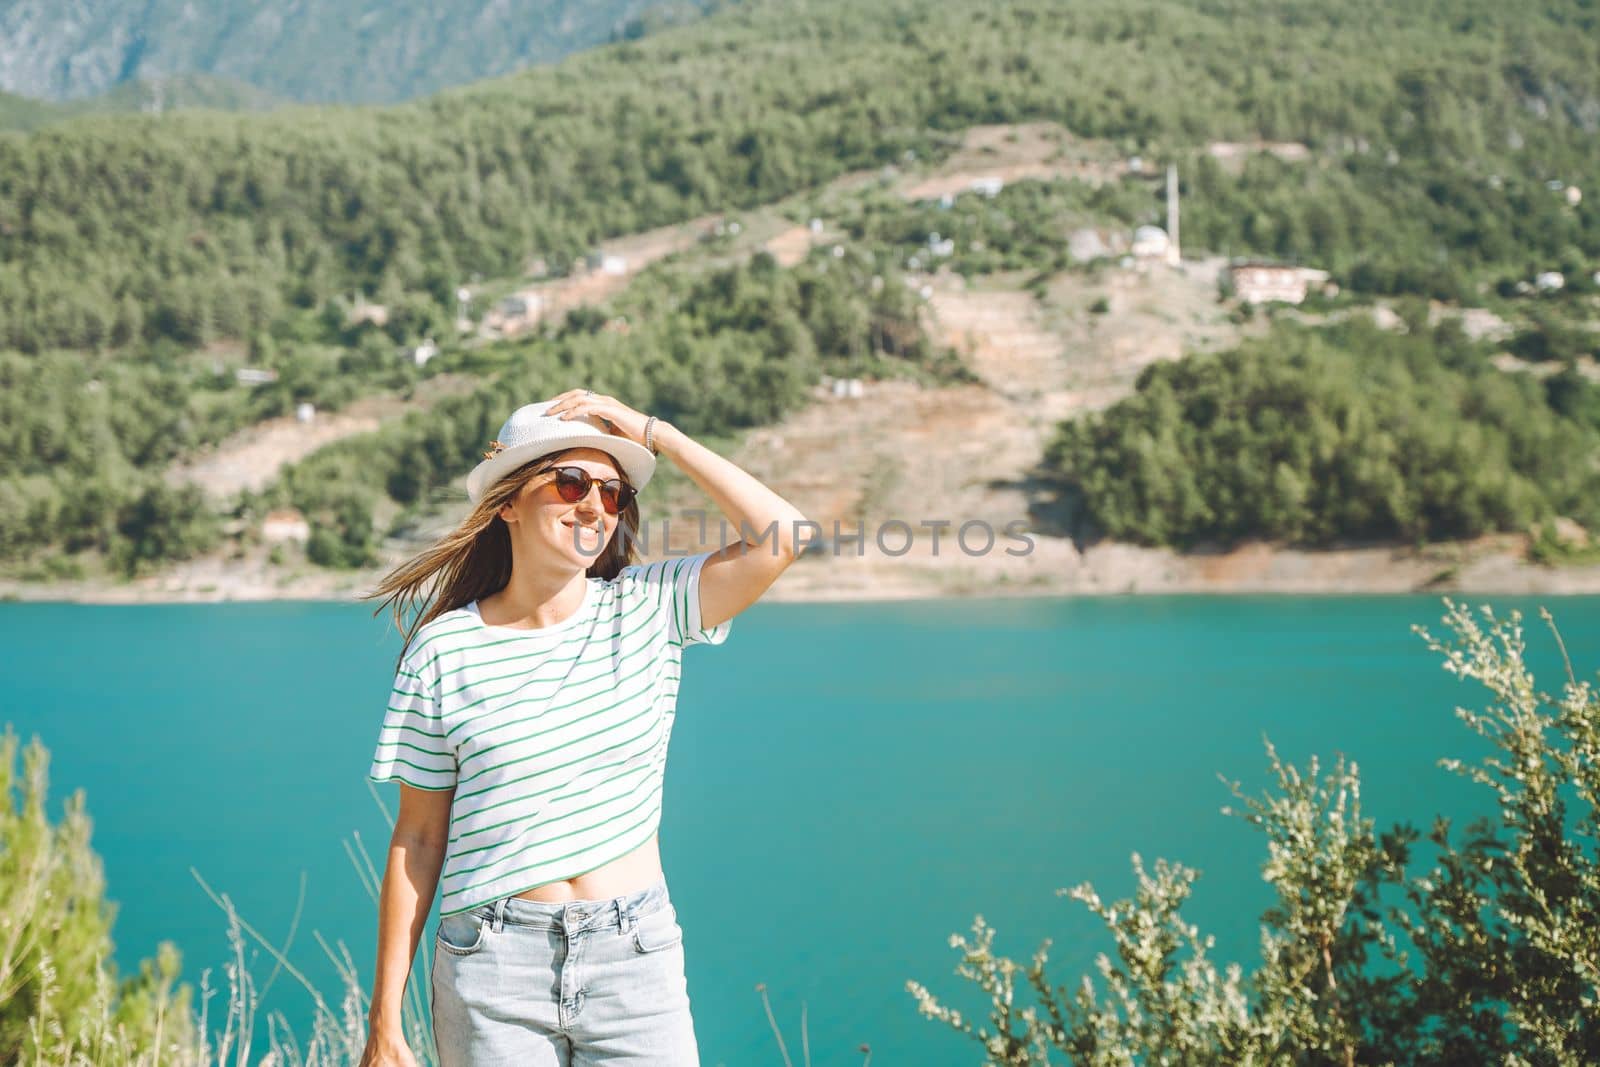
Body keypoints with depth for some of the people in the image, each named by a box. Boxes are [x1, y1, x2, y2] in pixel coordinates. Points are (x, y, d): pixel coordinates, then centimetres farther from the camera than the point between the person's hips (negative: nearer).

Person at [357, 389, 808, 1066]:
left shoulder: (648, 608, 2)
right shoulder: (445, 649, -1)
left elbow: (780, 534, -12)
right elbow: (417, 839, 2)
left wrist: (649, 431, -6)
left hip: (636, 959, 1)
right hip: (493, 970, -1)